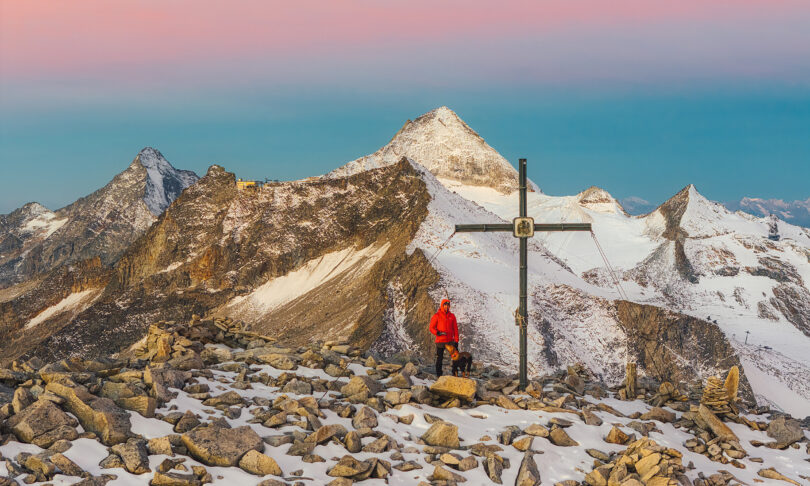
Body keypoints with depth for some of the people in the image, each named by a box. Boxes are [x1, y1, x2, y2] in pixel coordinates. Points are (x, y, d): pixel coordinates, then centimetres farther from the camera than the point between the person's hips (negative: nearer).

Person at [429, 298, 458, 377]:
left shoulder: (452, 316, 8)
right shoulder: (437, 316, -2)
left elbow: (455, 329, 10)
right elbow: (431, 328, -1)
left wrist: (456, 340, 3)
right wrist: (437, 333, -20)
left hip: (450, 341, 3)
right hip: (440, 341, -3)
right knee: (439, 358, 2)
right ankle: (439, 375, 11)